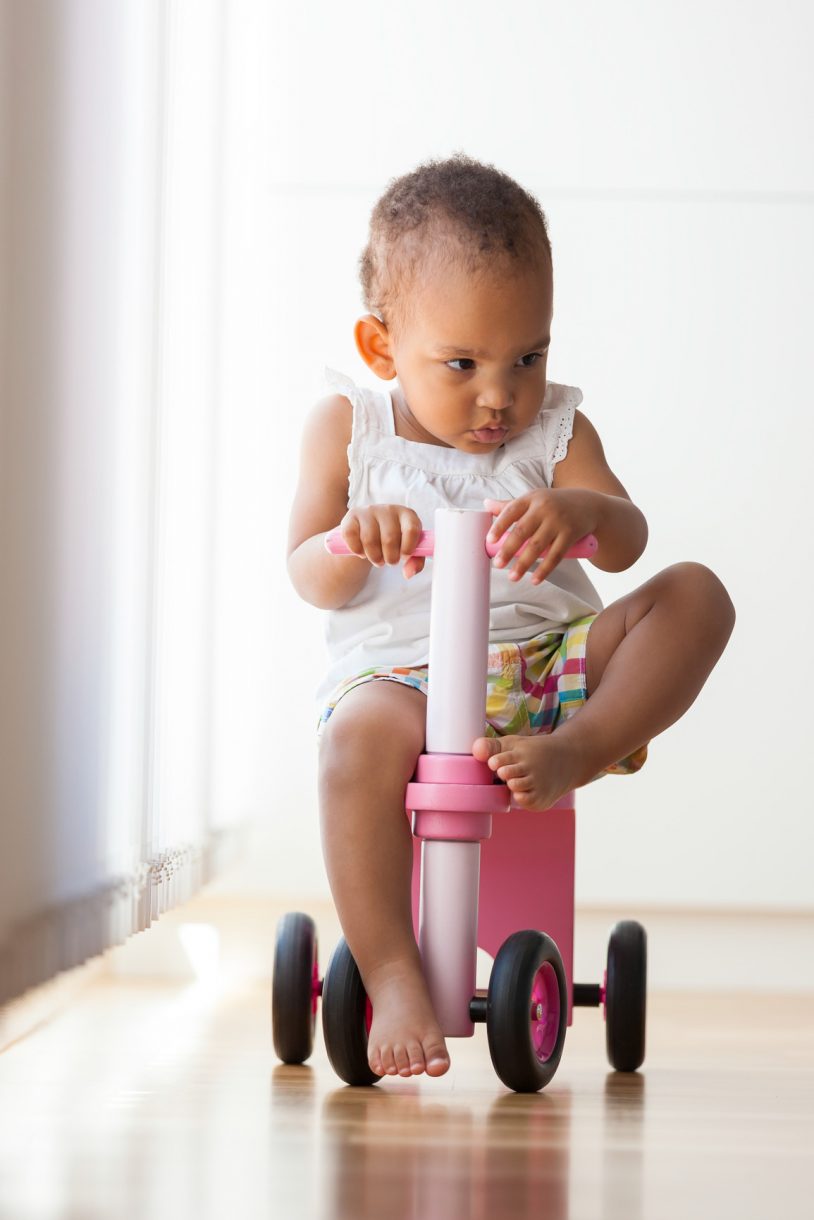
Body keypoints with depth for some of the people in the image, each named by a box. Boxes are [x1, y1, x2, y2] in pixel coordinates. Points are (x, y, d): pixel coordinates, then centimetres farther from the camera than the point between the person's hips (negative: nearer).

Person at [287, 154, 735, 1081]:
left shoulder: (555, 427, 8)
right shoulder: (346, 426, 6)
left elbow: (627, 542, -7)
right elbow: (312, 580, 0)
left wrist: (580, 510, -32)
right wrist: (352, 541, -25)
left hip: (549, 661, 3)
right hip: (400, 671, -2)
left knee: (694, 595, -17)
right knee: (361, 736, -38)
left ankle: (574, 753, -30)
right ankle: (390, 975, -37)